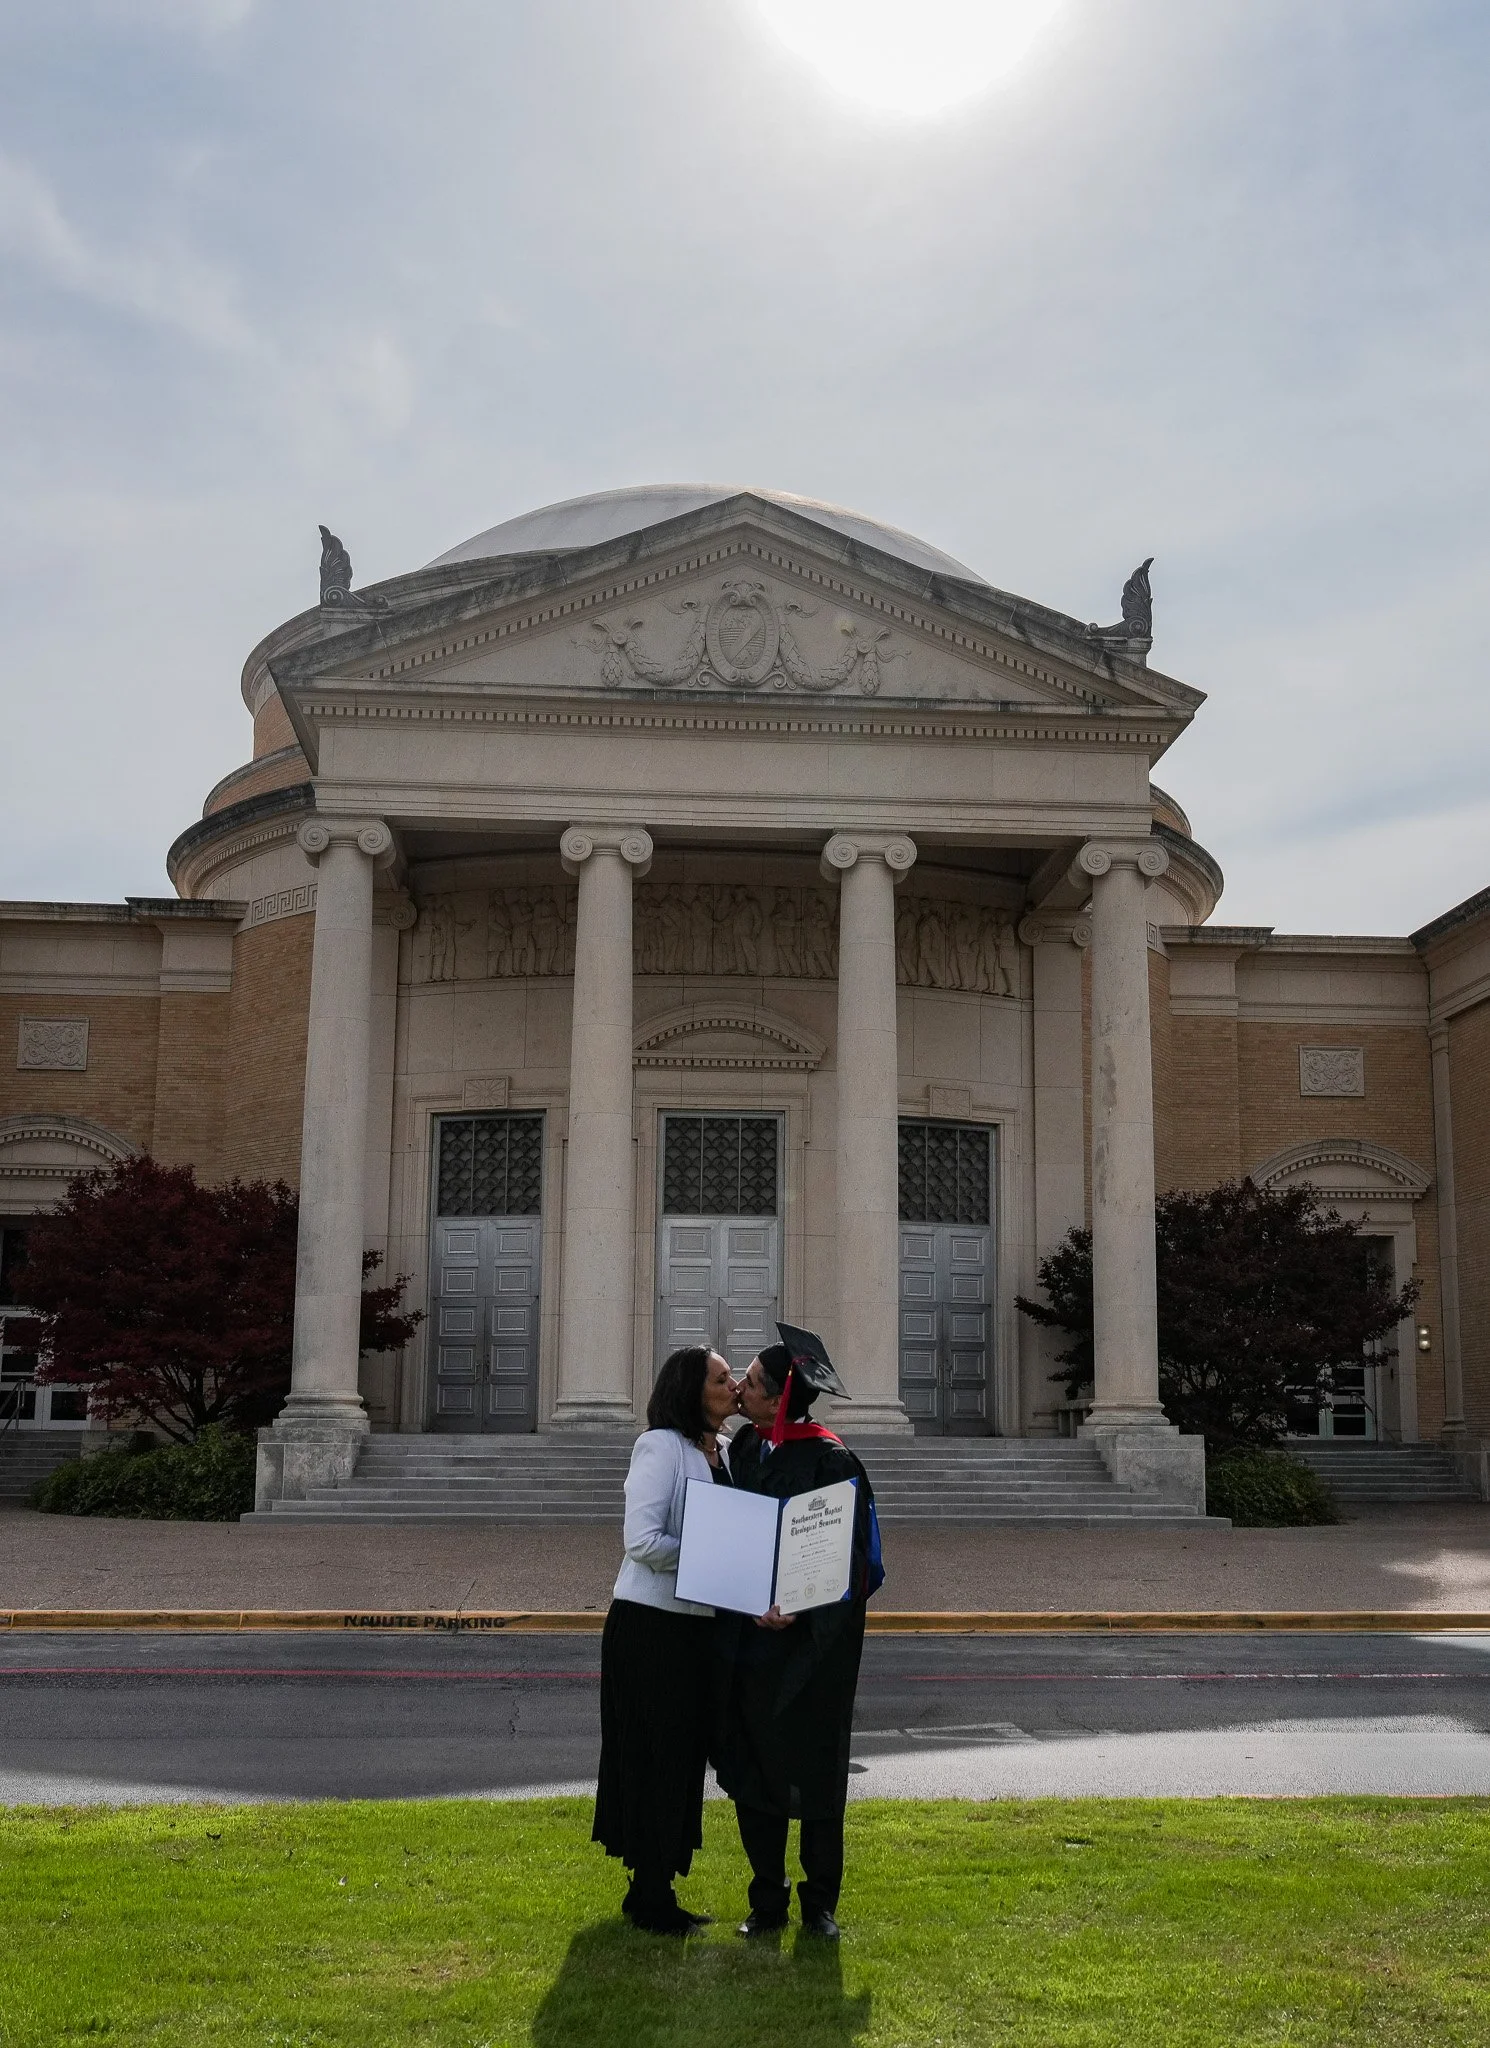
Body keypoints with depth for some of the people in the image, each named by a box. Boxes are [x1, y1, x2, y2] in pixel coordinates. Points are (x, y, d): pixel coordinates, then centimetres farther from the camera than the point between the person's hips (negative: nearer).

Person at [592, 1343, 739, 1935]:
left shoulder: (724, 1453, 11)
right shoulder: (661, 1447, -14)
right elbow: (641, 1540, -22)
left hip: (698, 1626, 8)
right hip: (651, 1625, -8)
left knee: (684, 1758, 14)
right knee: (653, 1759, 0)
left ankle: (654, 1890, 26)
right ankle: (651, 1897, 11)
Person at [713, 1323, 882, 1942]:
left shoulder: (829, 1461, -15)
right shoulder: (743, 1448, 5)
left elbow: (850, 1563, -16)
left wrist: (799, 1614, -27)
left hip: (807, 1643, -6)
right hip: (746, 1636, 6)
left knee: (814, 1775, 5)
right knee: (753, 1773, 8)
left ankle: (820, 1902, 20)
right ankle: (767, 1902, 21)